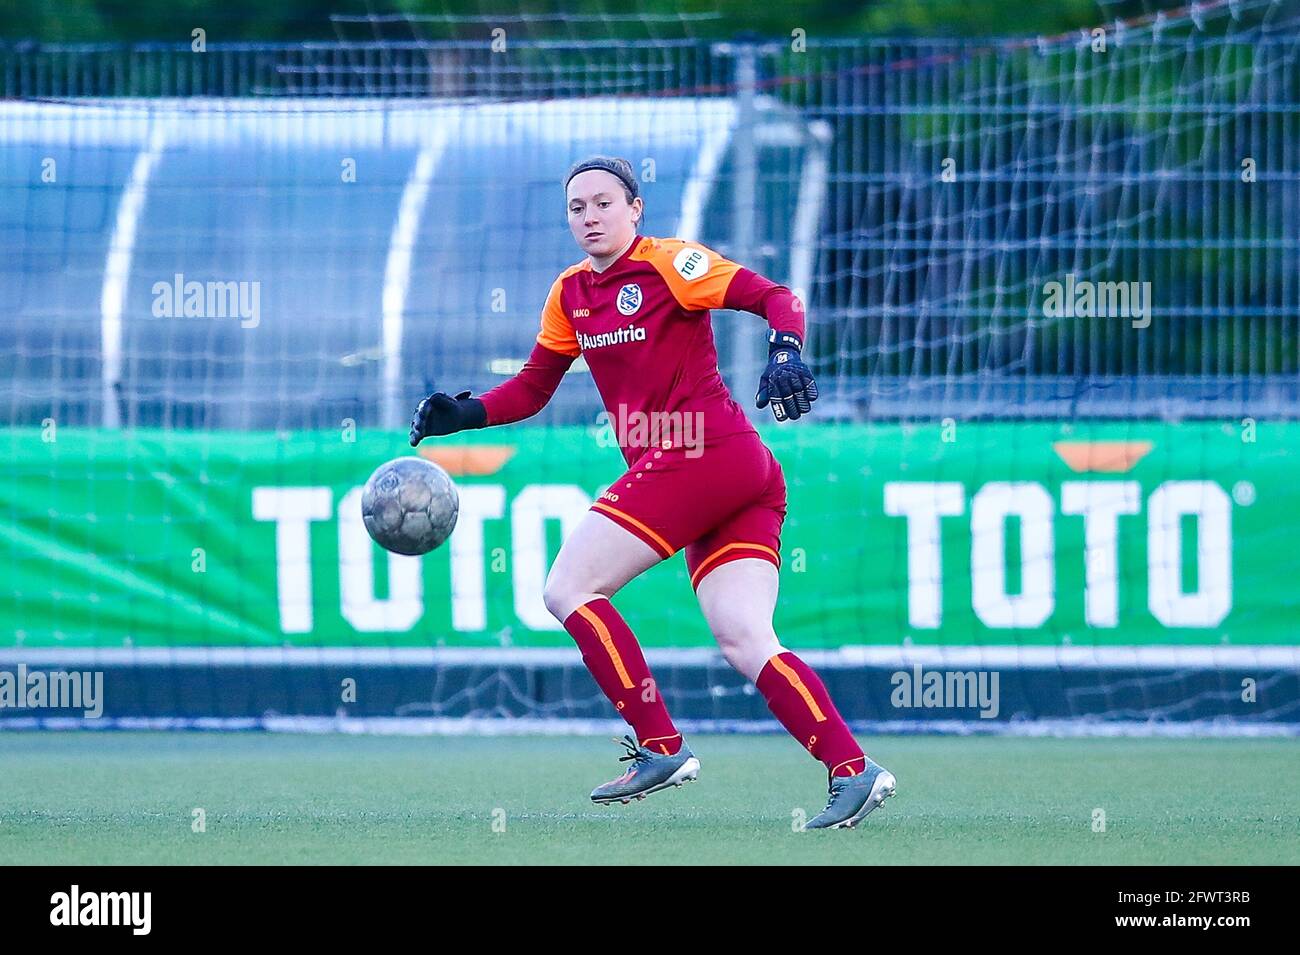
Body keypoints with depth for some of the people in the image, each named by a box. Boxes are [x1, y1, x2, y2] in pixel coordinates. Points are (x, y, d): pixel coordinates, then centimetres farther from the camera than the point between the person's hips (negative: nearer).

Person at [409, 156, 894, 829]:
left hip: (701, 454, -8)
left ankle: (660, 748, -8)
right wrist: (464, 413, 8)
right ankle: (853, 770, -11)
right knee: (745, 644, -4)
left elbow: (775, 298, -10)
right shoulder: (571, 293, 18)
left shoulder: (668, 264, -5)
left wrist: (784, 354, -29)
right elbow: (532, 388, 24)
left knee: (567, 589, -7)